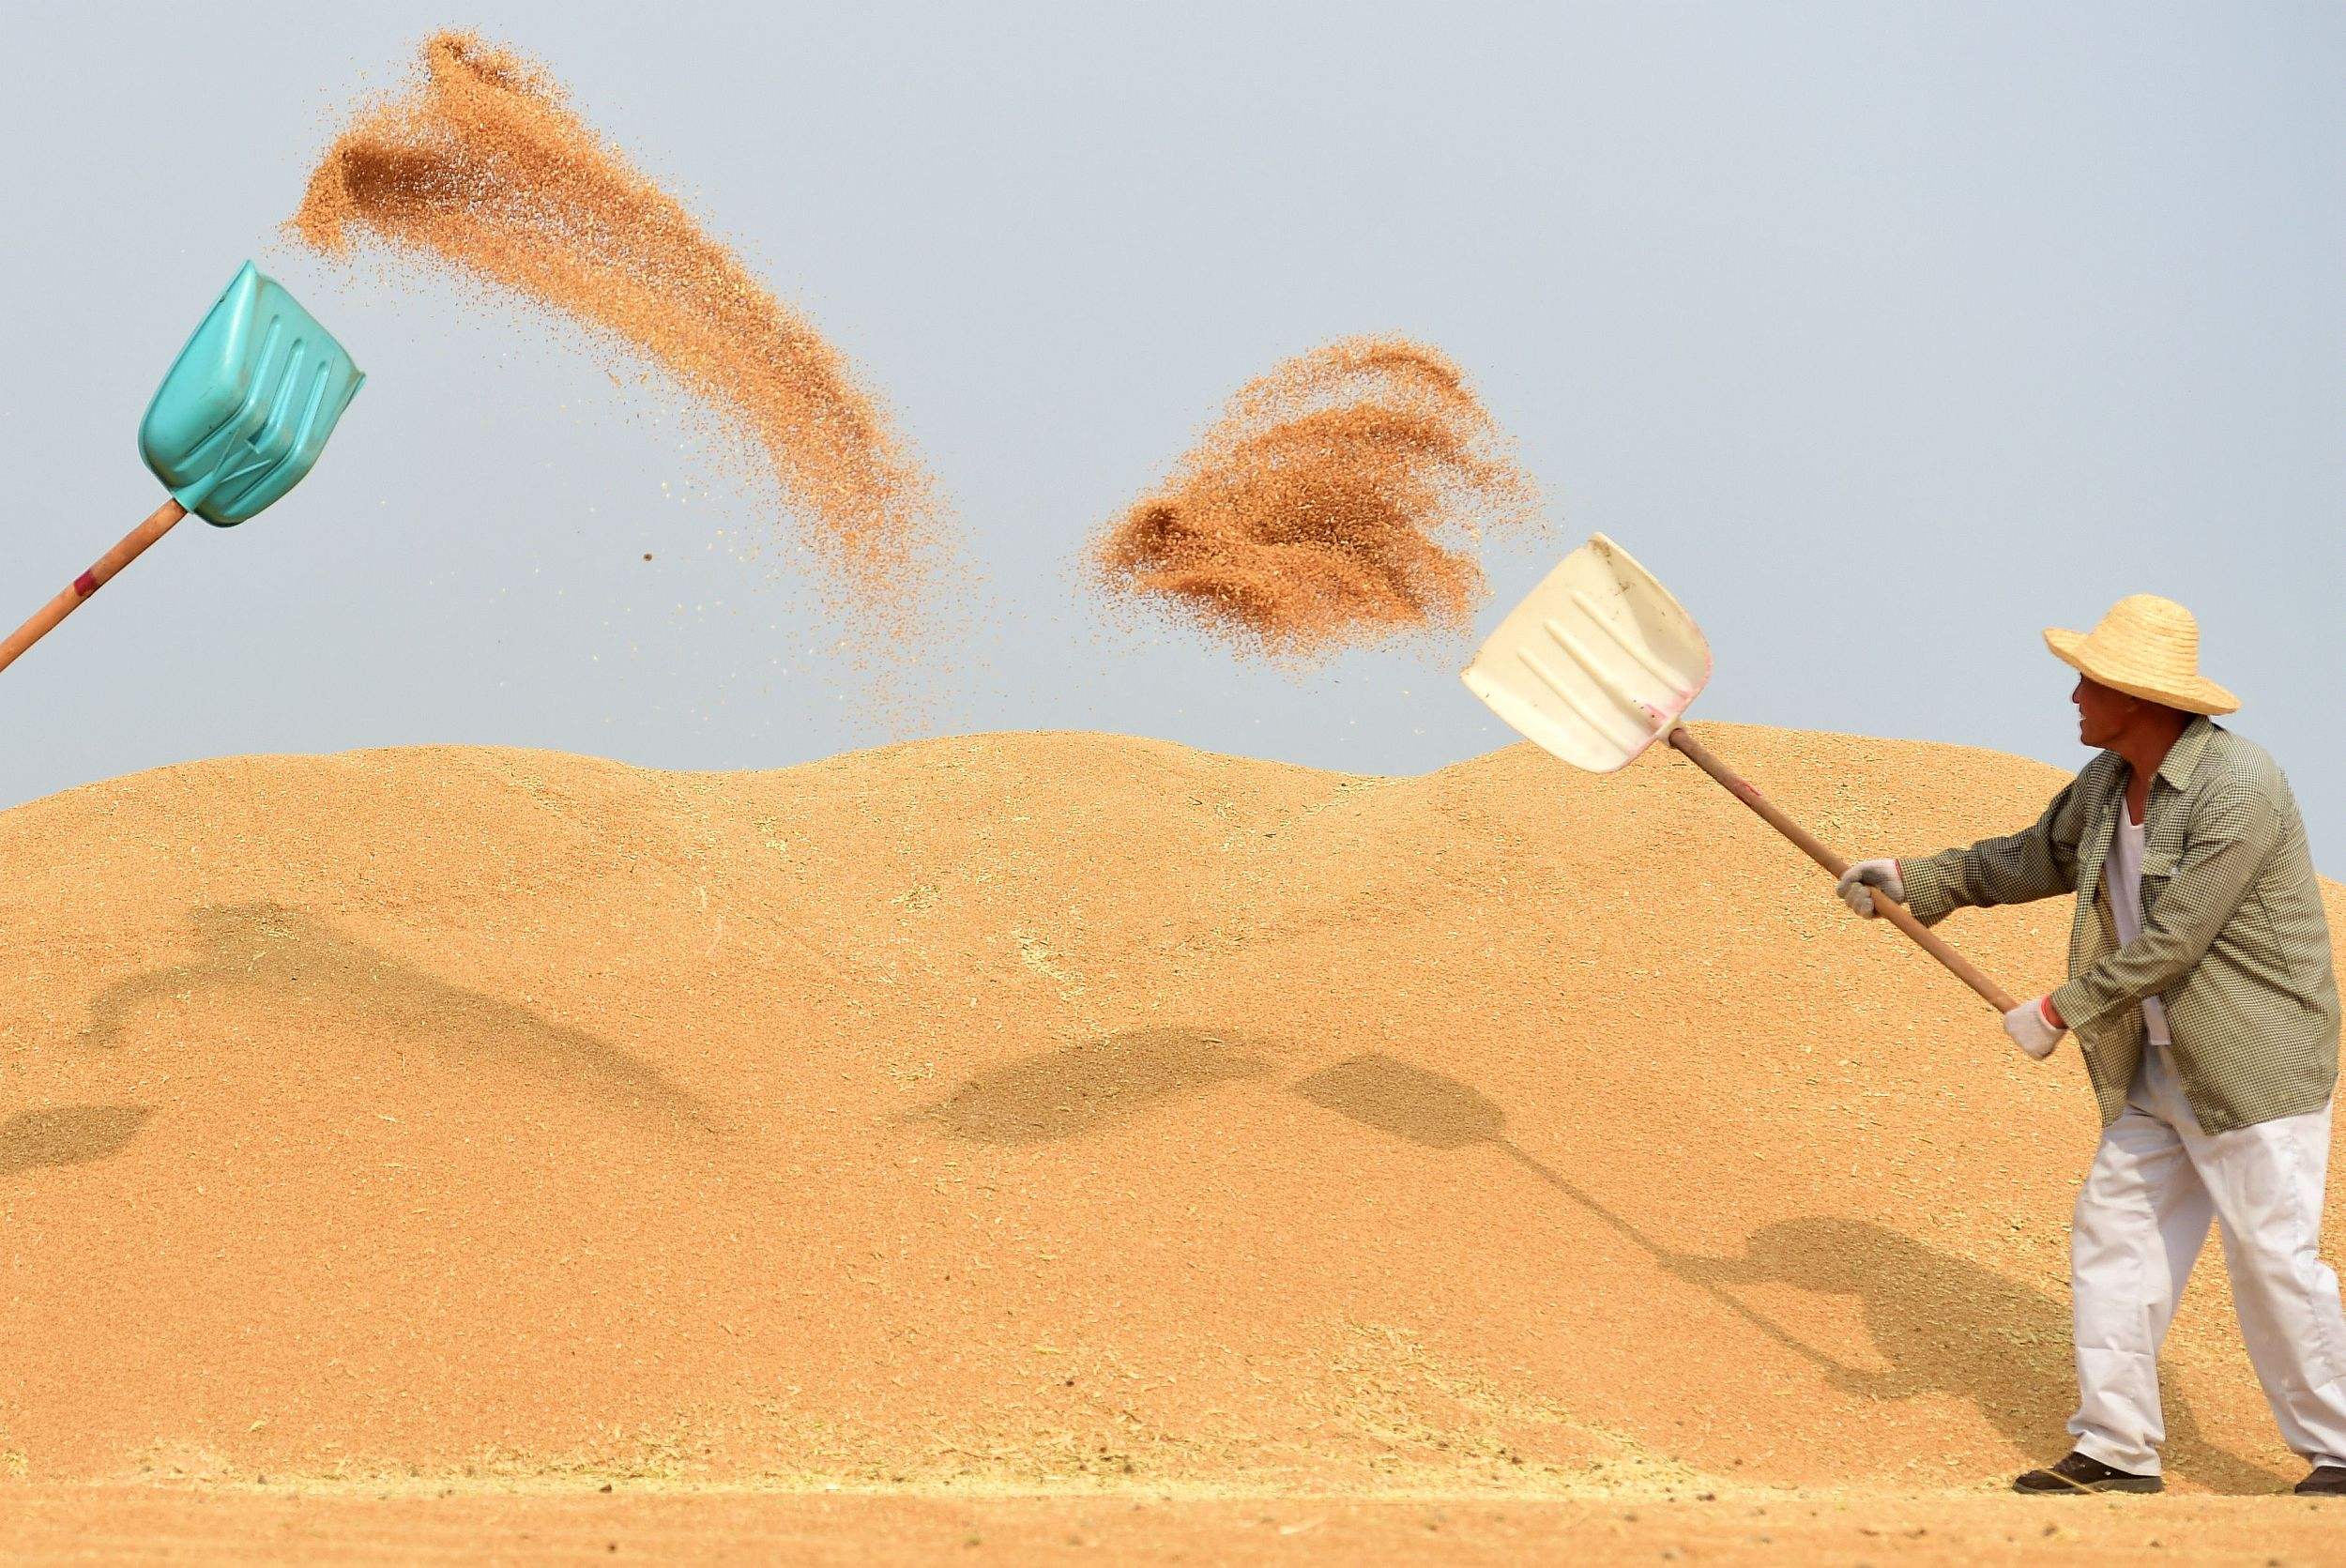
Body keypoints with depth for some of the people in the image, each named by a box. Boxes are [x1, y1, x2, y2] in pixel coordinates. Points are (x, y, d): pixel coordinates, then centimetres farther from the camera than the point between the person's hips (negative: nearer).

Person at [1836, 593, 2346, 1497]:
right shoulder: (2111, 780, 4)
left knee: (2274, 1261, -3)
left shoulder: (2238, 789, -23)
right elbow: (2038, 859, 21)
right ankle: (2117, 1450, 15)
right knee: (2112, 1234, 8)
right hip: (2160, 1066, 9)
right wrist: (1911, 879, 16)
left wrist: (2057, 1014, -16)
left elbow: (2170, 940, -23)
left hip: (2257, 1065, -9)